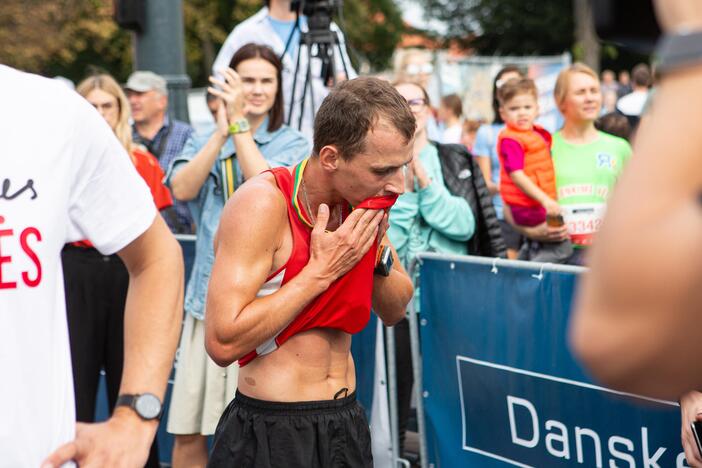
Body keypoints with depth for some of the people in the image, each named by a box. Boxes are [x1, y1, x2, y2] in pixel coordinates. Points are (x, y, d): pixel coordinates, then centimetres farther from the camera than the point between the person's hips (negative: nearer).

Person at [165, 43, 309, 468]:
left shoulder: (293, 144, 4)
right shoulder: (203, 143, 13)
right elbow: (183, 189, -6)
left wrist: (240, 124, -14)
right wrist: (221, 130, -12)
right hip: (208, 296, 3)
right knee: (188, 431, 6)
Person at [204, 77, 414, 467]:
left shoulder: (363, 202, 0)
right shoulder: (262, 204, -21)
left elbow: (394, 311, 10)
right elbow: (223, 342, -28)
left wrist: (378, 251, -9)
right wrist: (322, 270, -25)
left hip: (348, 423, 7)